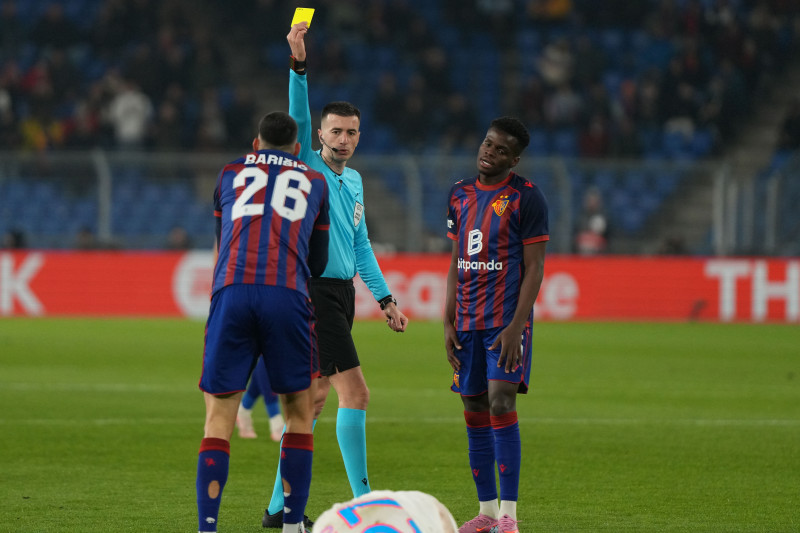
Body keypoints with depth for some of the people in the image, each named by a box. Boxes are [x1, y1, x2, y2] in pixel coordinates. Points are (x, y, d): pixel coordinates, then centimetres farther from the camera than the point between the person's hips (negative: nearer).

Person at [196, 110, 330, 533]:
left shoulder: (230, 175, 25)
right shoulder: (315, 183, 23)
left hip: (231, 292, 1)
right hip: (287, 294, -1)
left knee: (219, 419, 3)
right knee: (299, 415, 12)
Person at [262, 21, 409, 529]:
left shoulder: (353, 180, 17)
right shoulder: (307, 167, -5)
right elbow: (299, 117, -22)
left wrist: (385, 298, 20)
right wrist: (299, 64, -35)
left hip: (342, 293, 8)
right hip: (314, 291, -8)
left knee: (314, 397, 9)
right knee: (355, 392, -12)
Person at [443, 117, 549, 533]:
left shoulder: (525, 197, -6)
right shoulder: (460, 194, 12)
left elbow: (534, 267, -8)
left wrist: (515, 327, -16)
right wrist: (448, 323, 10)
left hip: (506, 320, -6)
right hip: (468, 323, 6)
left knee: (501, 404, -16)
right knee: (475, 413, 6)